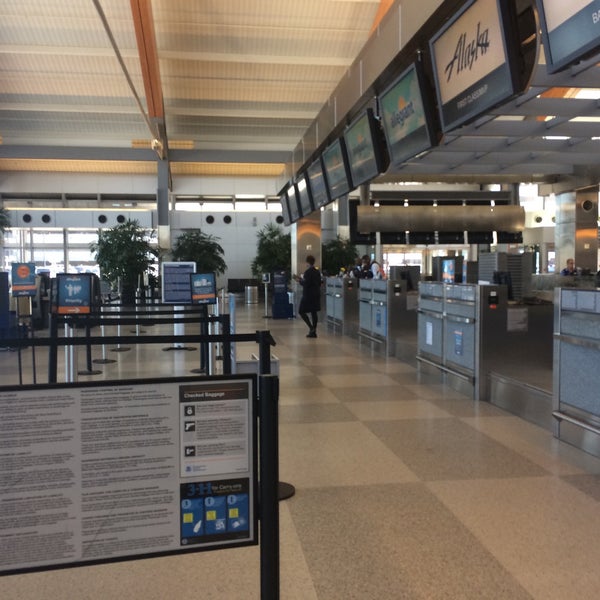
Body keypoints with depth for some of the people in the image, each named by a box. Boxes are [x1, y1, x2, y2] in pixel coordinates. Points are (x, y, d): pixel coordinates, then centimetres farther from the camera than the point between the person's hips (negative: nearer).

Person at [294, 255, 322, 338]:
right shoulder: (317, 271, 10)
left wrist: (300, 280, -3)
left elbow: (306, 283, -21)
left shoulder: (308, 272, -15)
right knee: (314, 312, 9)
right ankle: (313, 331, 10)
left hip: (308, 295, -8)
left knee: (301, 311, 0)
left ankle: (311, 328, -10)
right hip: (316, 294, 8)